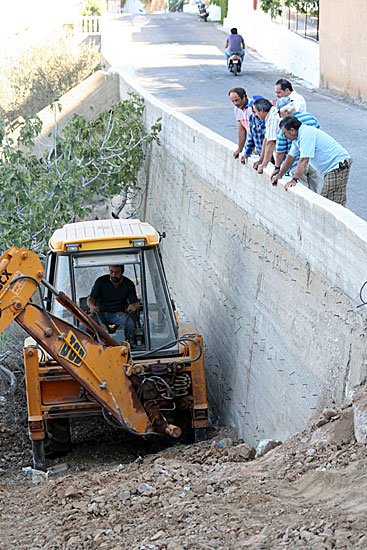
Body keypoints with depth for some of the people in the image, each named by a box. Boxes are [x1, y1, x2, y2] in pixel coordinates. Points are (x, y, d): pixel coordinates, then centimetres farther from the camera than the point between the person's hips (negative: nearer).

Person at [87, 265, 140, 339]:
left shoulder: (129, 284, 2)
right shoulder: (101, 281, -1)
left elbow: (137, 303, 2)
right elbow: (90, 298, 0)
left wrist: (134, 306, -25)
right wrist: (92, 306, -26)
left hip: (117, 314, 0)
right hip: (100, 313, 0)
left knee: (129, 323, -34)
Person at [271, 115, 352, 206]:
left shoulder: (306, 134, -22)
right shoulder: (298, 137, 11)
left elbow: (304, 160, -27)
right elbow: (291, 157, 23)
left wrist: (294, 180, -27)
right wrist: (279, 175, 27)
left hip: (338, 166, -11)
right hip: (330, 169, 11)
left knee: (337, 204, -14)